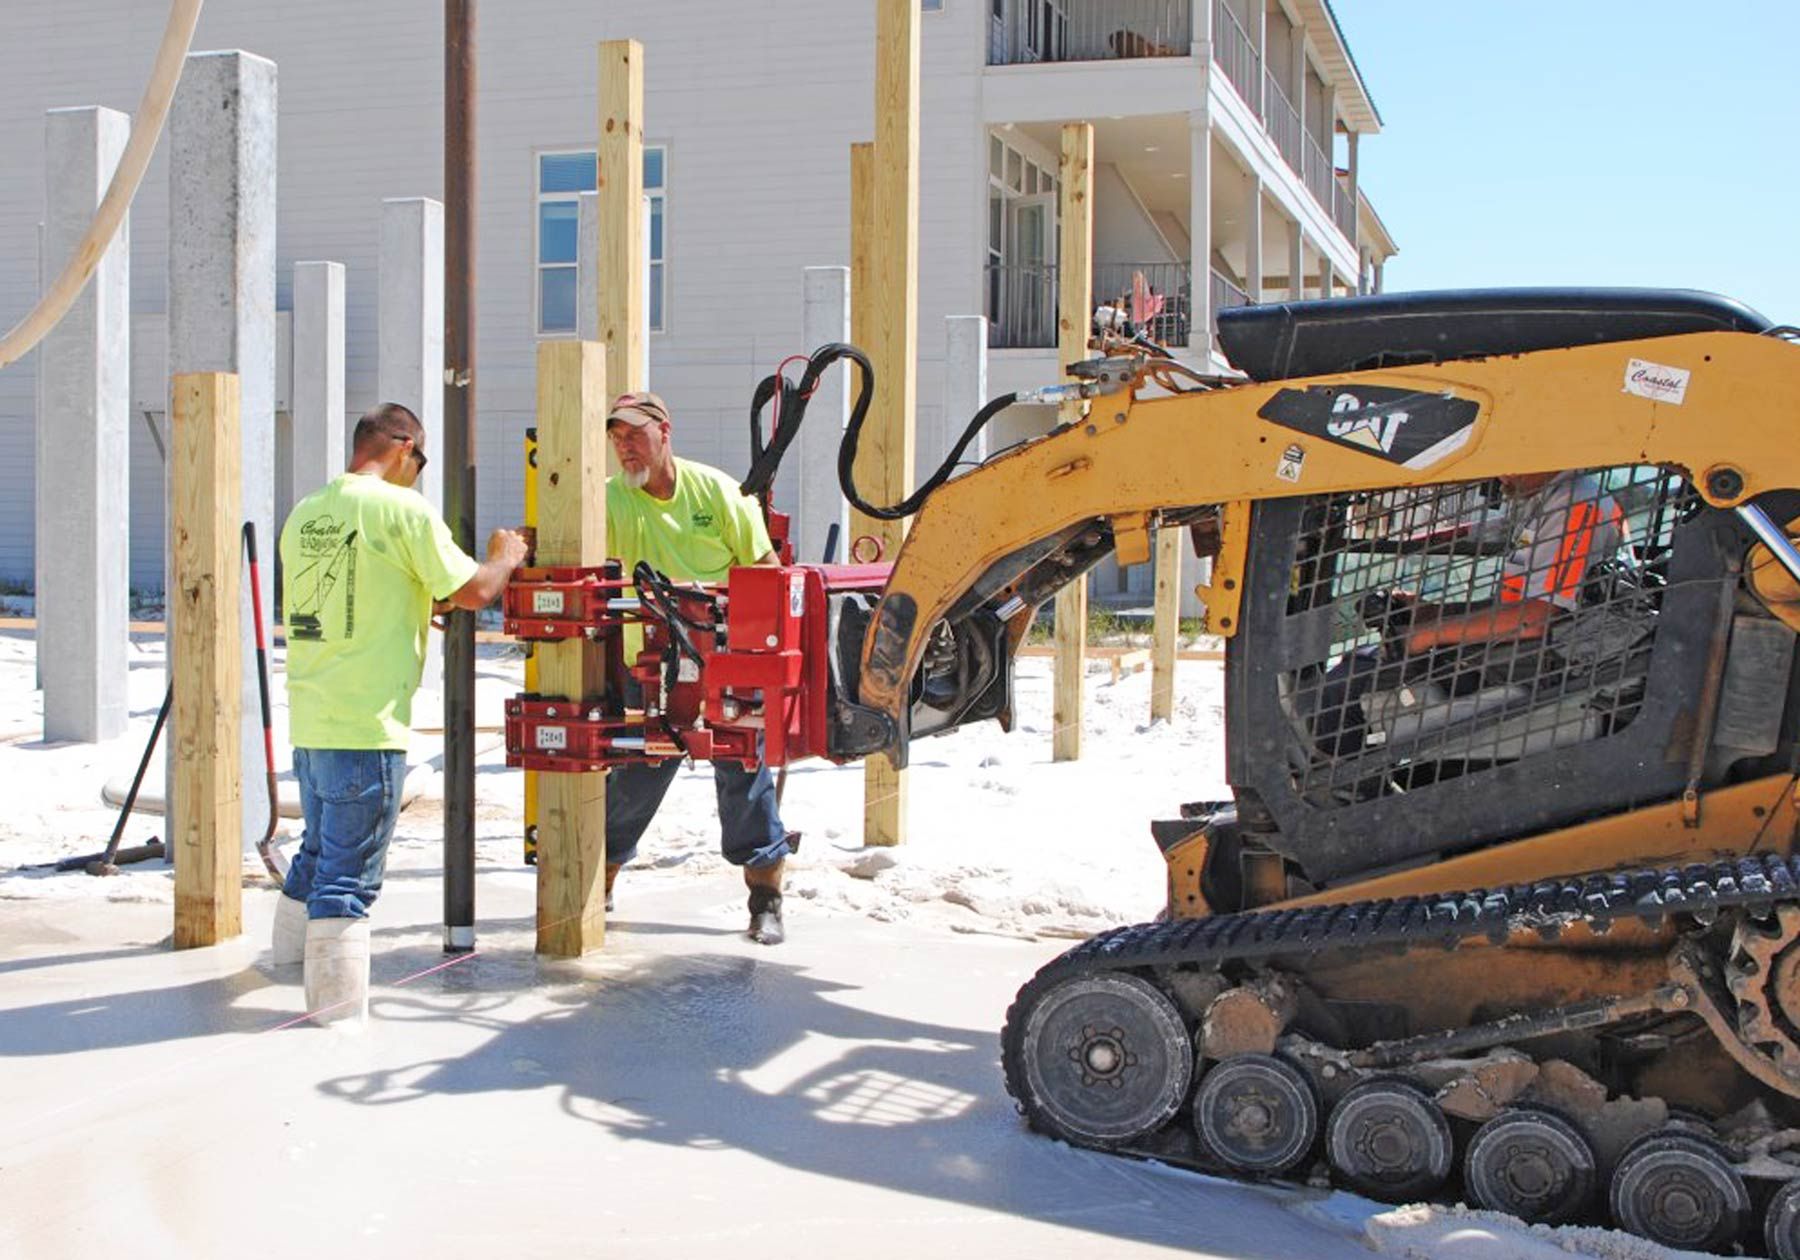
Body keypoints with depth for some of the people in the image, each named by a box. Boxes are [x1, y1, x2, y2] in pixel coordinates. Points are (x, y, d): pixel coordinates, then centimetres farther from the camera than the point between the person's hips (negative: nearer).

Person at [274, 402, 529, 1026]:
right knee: (350, 872, -2)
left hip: (308, 717, 8)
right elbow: (473, 590, -8)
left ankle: (292, 955, 41)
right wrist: (505, 557, 11)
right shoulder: (402, 508, -10)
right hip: (366, 724, -8)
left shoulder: (305, 513, 11)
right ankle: (338, 1007, 3)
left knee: (321, 848, 26)